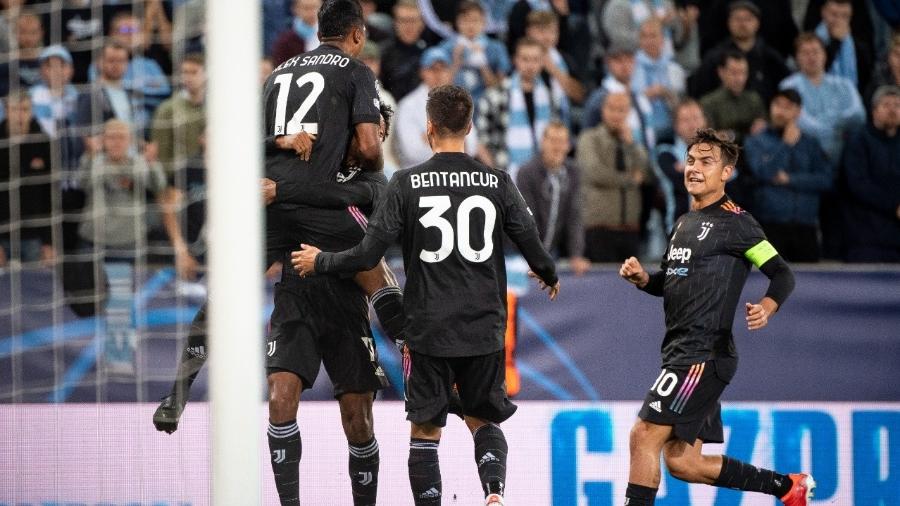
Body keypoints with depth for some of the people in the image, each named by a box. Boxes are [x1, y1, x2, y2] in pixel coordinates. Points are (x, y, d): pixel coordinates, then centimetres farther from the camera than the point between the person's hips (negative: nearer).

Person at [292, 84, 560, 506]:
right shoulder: (498, 183, -1)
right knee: (483, 420, 16)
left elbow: (368, 255, -7)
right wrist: (549, 276, 26)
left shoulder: (407, 183, -6)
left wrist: (320, 262, 11)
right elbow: (532, 247, 3)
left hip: (428, 329, -2)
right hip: (485, 329, 2)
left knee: (425, 430, 8)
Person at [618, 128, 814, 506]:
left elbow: (782, 274, -8)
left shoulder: (733, 221, -6)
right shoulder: (684, 223, 20)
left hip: (704, 354, -9)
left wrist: (766, 308, -28)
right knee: (682, 463, 10)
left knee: (644, 435, -16)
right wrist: (641, 278, 7)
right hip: (679, 353, 9)